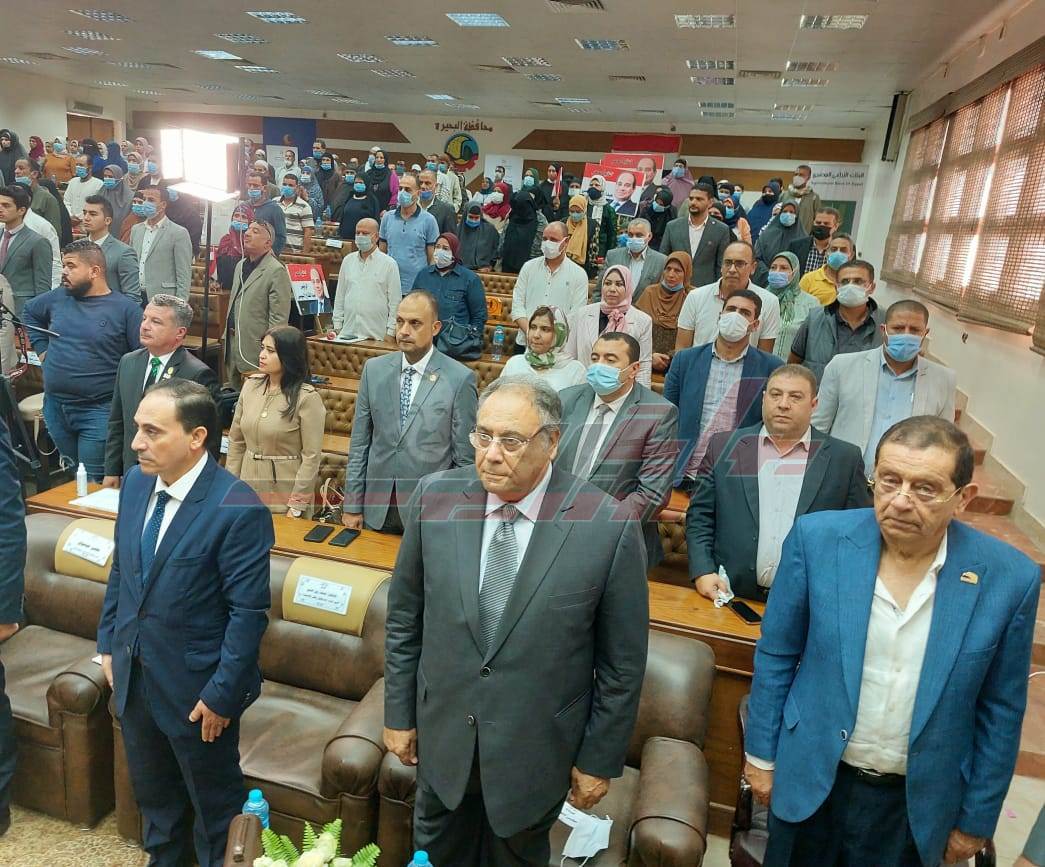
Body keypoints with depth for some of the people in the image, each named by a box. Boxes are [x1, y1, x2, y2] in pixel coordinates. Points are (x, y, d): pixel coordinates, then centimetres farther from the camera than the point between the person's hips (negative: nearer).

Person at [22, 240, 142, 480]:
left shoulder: (126, 308, -11)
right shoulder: (58, 297, 5)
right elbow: (29, 313, 26)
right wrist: (42, 349, 15)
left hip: (98, 412, -6)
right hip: (54, 407, 6)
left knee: (93, 484, 0)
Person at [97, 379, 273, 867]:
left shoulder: (238, 510, -27)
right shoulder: (136, 482, -4)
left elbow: (249, 612, -22)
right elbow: (120, 570, 9)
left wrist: (222, 694, -18)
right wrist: (108, 643, 11)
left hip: (196, 686, -7)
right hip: (132, 674, 7)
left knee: (214, 799, 17)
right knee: (151, 790, 29)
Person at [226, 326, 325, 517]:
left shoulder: (307, 397, -15)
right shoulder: (251, 385, 0)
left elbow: (311, 457, -14)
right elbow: (236, 441, 8)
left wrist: (296, 508, -14)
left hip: (285, 494, -5)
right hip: (248, 490, 5)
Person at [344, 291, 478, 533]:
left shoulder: (459, 378, -10)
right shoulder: (374, 369, 1)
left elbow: (465, 457, -6)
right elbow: (359, 443, 5)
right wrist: (352, 505, 4)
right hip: (377, 509, 3)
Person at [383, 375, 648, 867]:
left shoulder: (608, 527, -22)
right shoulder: (435, 498, -13)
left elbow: (622, 662, -11)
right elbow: (404, 617, -1)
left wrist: (599, 759, -3)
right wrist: (399, 713, 4)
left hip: (536, 748, -2)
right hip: (442, 733, 3)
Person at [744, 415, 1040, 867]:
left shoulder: (1009, 578, -15)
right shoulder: (817, 538, -16)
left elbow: (1001, 711, -3)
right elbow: (776, 654, -5)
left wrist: (976, 820, 3)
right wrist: (761, 753, 0)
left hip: (918, 802, 0)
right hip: (812, 780, 1)